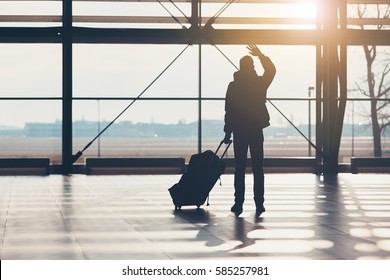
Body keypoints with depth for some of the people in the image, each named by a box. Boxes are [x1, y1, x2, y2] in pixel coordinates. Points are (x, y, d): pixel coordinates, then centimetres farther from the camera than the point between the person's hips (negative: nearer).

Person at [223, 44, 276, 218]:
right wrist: (260, 55, 19)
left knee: (240, 169, 3)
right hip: (256, 131, 1)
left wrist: (228, 132, 1)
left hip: (239, 131, -1)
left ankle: (239, 204, -1)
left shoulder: (233, 86, -3)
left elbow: (228, 110, -4)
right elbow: (271, 71, 18)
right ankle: (259, 204, 1)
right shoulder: (259, 83, -1)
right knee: (258, 169, 5)